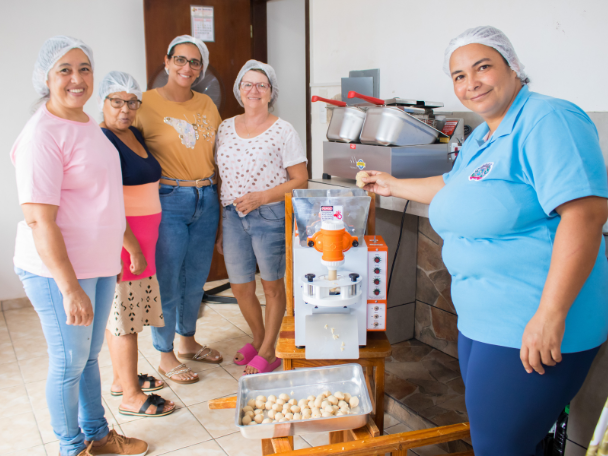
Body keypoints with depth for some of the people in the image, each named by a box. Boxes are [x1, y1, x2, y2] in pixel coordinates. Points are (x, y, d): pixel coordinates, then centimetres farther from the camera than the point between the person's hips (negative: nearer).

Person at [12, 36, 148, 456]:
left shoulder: (87, 124, 9)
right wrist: (70, 288, -24)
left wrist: (122, 240, 24)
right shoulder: (43, 134, -19)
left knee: (90, 354, 21)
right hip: (58, 270, -8)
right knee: (69, 363, 8)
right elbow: (39, 220, -22)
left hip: (98, 262, 8)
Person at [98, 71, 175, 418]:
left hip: (142, 238, 9)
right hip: (120, 239, -9)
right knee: (123, 315, -1)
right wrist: (133, 248, -20)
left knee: (121, 313, 17)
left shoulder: (135, 134, 12)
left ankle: (122, 378, 31)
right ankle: (131, 397, 9)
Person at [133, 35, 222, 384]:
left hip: (206, 200, 6)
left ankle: (188, 341, 37)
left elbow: (220, 151, 16)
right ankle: (166, 356, 20)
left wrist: (219, 194, 11)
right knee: (167, 283, 3)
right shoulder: (147, 104, -8)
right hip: (168, 201, -5)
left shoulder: (206, 104, 9)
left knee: (196, 279, 16)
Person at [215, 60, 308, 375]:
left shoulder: (283, 131, -6)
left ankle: (268, 351, 24)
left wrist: (261, 197, -19)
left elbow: (301, 180, -7)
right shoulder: (226, 128, 8)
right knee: (240, 287, 10)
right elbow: (221, 178, 12)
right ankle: (258, 339, 35)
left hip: (270, 217, -4)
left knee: (272, 285, 7)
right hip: (233, 216, 5)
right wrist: (220, 227, 12)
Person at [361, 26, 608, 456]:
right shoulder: (479, 139, 15)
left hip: (531, 328, -9)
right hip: (481, 319, 10)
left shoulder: (548, 120, -16)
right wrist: (393, 185, 40)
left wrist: (550, 315, -28)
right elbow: (452, 187, 35)